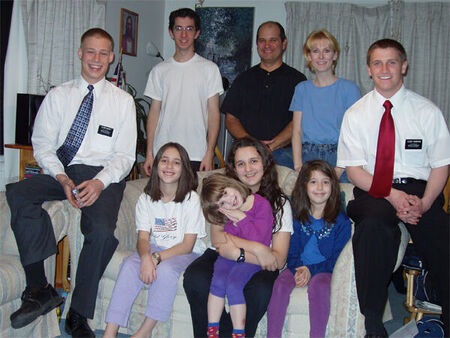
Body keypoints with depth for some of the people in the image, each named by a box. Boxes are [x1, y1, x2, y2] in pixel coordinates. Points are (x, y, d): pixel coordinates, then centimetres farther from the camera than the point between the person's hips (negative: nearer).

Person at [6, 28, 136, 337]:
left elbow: (124, 155, 2)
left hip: (102, 176, -2)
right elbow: (42, 143, 5)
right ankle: (40, 290, -23)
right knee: (18, 193, -27)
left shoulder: (123, 101, 8)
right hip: (60, 172, 3)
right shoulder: (58, 95, 13)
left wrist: (100, 182, -18)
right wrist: (62, 178, -14)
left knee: (102, 231, -30)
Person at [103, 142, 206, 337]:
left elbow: (188, 245, -12)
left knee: (166, 269, -34)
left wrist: (157, 257, -25)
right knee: (130, 264, -26)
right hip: (154, 249, 3)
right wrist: (146, 257, -29)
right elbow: (143, 237, -5)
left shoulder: (191, 198, -8)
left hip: (184, 254, -3)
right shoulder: (146, 199, 3)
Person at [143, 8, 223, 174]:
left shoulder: (209, 68, 3)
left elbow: (213, 113, 0)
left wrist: (209, 153, -7)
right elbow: (154, 112, 9)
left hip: (197, 156, -2)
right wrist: (149, 153, 3)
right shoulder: (159, 70, 9)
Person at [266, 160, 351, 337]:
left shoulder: (341, 221, -2)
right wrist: (297, 269, -15)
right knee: (281, 284, -27)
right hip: (298, 267, 3)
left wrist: (311, 270, -18)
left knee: (318, 286, -35)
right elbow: (291, 251, 7)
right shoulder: (297, 216, 7)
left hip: (324, 269, -2)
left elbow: (337, 259, -5)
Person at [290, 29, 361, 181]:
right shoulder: (302, 89, 11)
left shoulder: (349, 88, 1)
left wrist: (339, 169, -15)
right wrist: (298, 166, -7)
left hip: (339, 156, -2)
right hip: (308, 156, 2)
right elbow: (297, 131, 6)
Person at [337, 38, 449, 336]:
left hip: (420, 188, 1)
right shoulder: (356, 114, 9)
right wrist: (392, 195, -13)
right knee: (373, 226, -34)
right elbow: (353, 169, 3)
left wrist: (423, 203, -14)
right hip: (373, 191, 0)